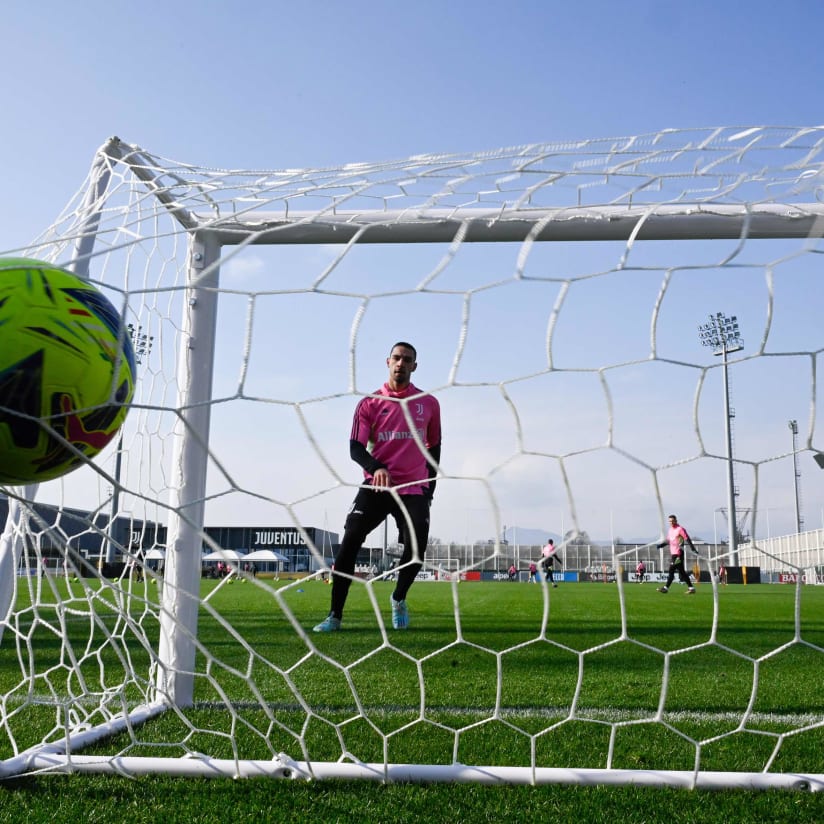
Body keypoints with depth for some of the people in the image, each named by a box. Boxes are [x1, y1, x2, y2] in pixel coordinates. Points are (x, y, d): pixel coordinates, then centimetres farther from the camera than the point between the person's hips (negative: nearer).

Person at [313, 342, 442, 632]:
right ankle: (335, 615, -1)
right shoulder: (369, 403, 2)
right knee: (349, 542, -12)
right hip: (376, 486, -1)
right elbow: (355, 448, -5)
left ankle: (398, 599, 25)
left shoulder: (429, 404, 7)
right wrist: (376, 468, -25)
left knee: (416, 548, -7)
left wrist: (430, 486, 13)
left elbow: (434, 446, 17)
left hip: (414, 489, 1)